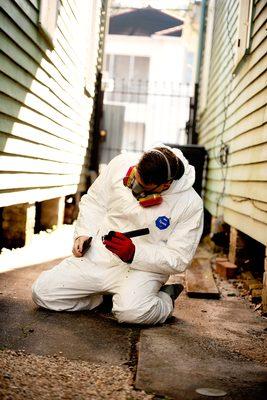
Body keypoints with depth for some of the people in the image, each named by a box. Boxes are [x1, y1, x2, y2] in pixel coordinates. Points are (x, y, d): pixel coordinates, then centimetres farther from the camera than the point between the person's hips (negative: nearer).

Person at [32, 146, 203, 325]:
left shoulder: (191, 204, -15)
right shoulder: (121, 164, -6)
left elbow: (179, 260, -12)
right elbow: (93, 201, 11)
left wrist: (135, 254, -25)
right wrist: (84, 233, -4)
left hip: (142, 269, -4)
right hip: (95, 257, 5)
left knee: (132, 311, -35)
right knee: (42, 292, -7)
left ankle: (165, 300, 0)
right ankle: (107, 296, 11)